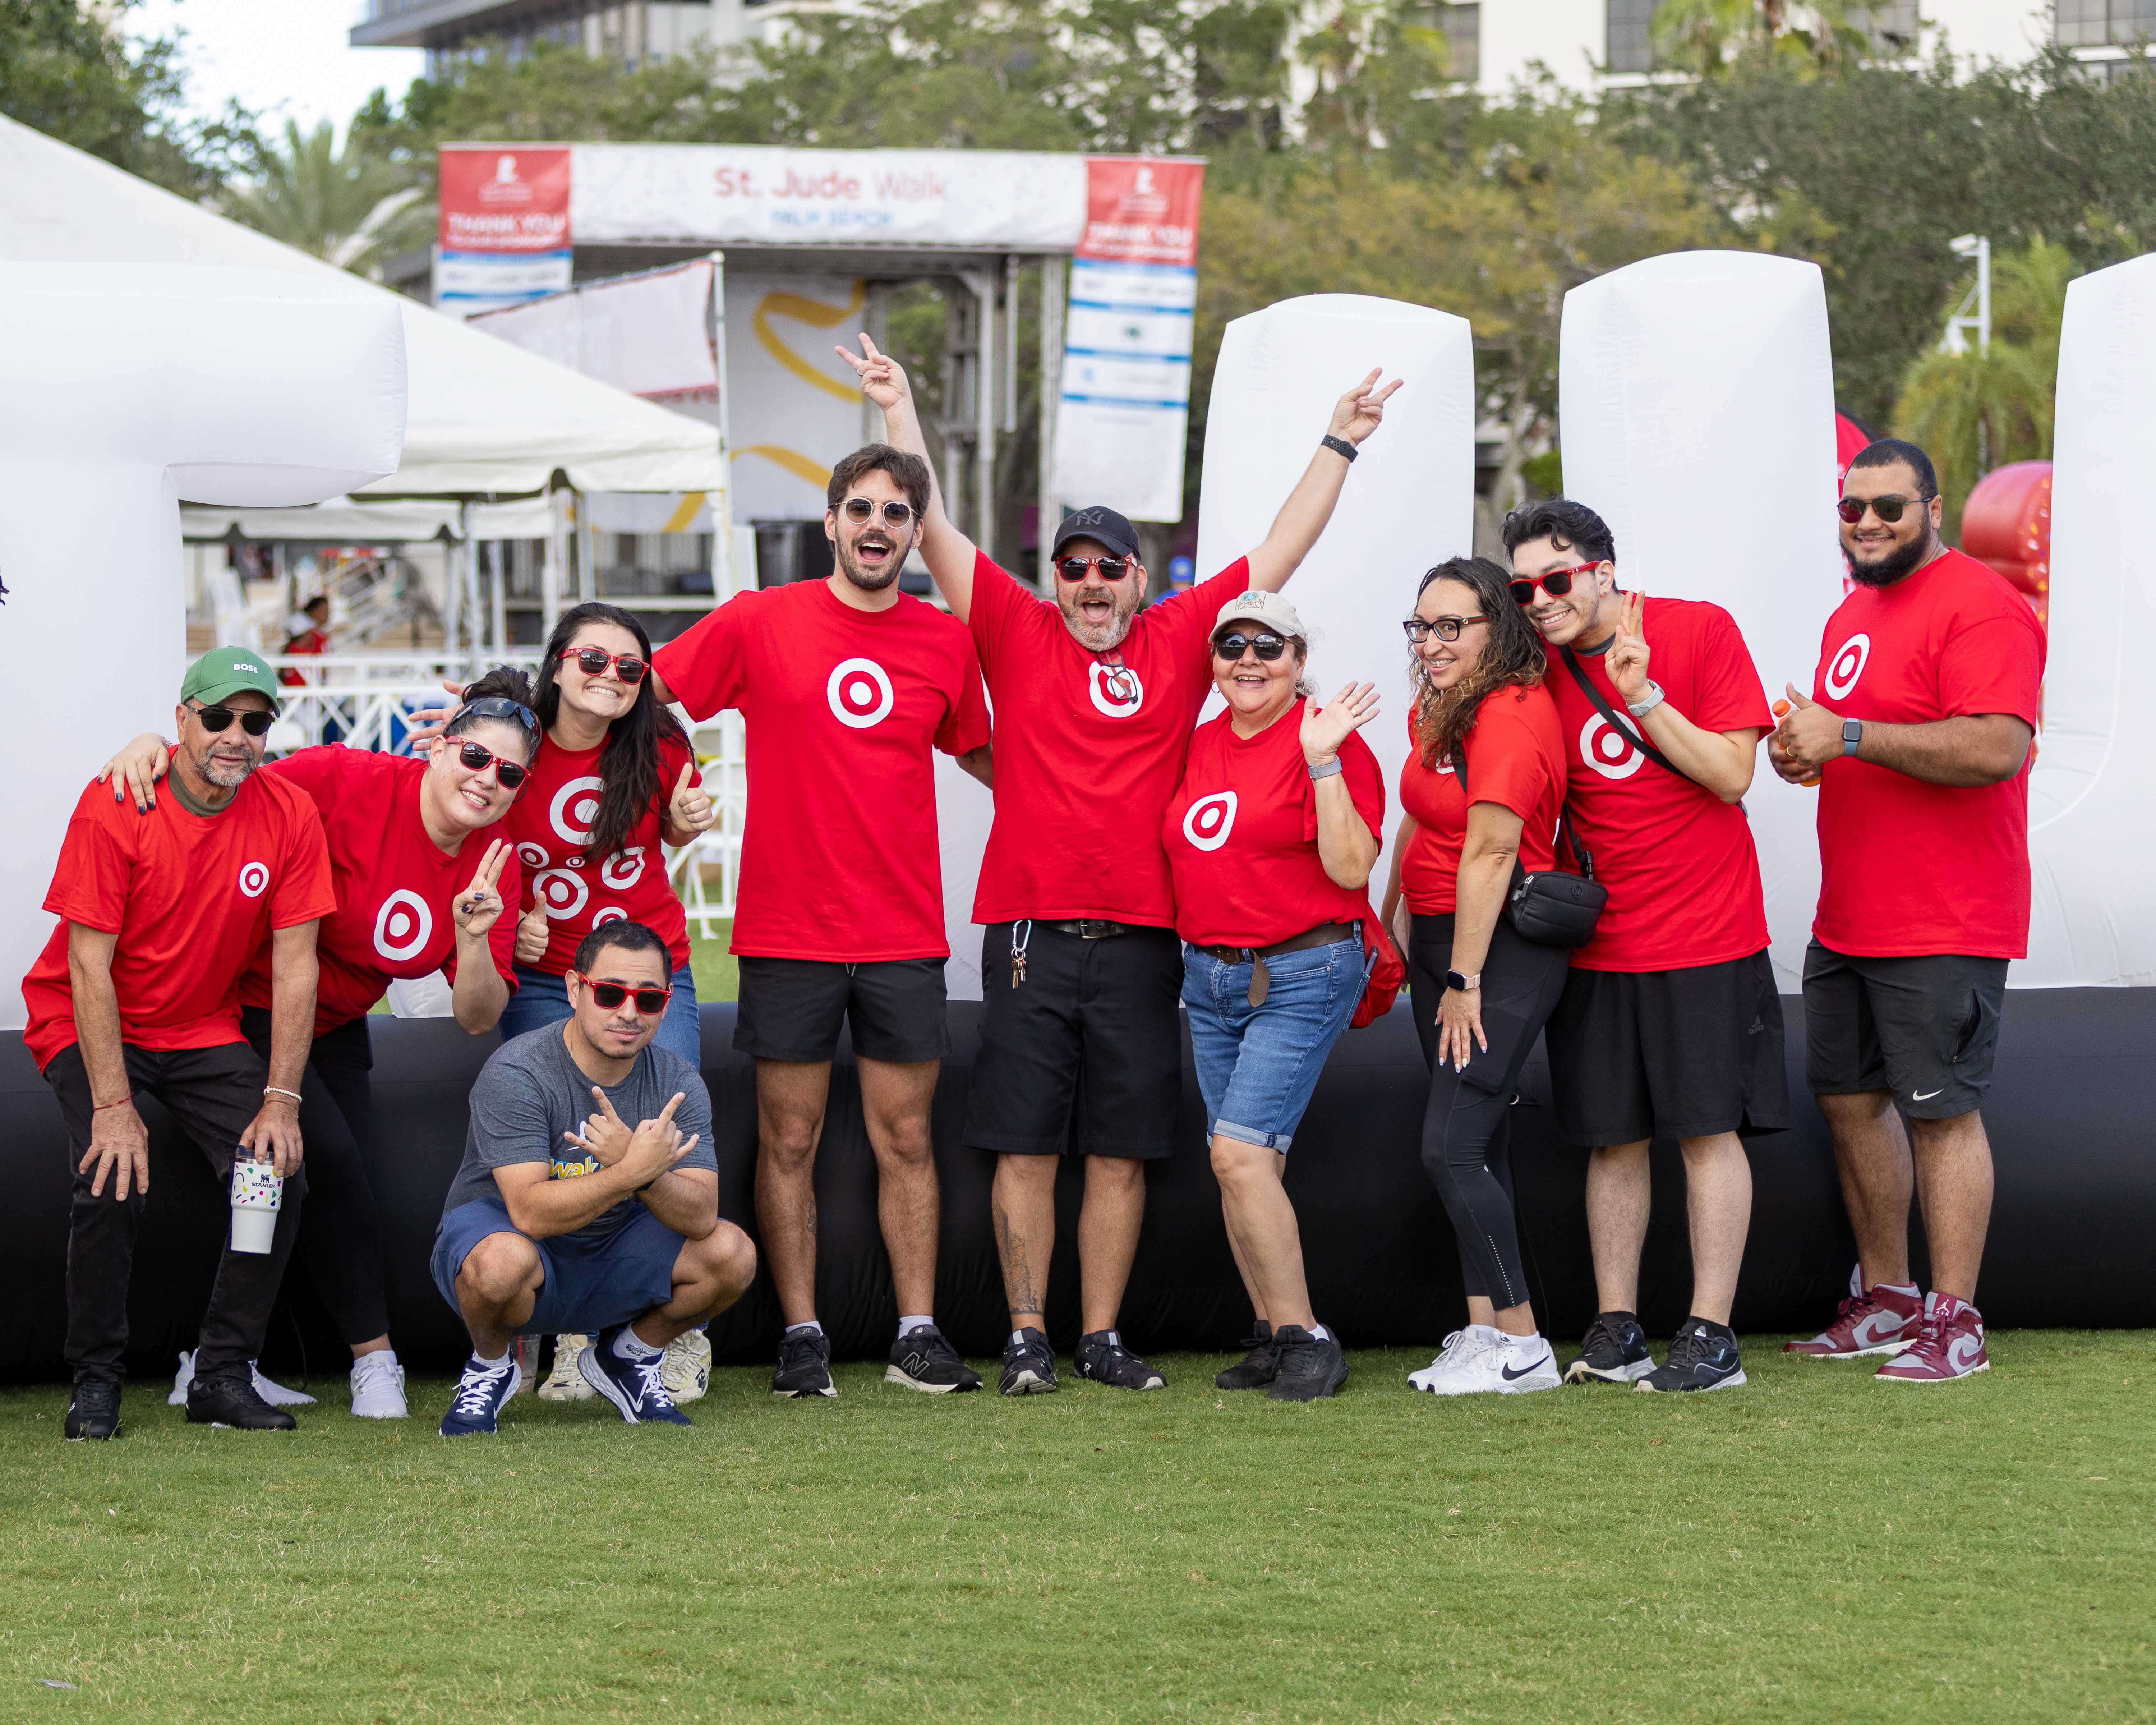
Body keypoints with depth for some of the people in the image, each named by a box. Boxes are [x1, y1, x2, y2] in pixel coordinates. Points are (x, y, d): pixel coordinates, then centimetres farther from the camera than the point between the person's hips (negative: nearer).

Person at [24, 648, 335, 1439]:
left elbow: (294, 966, -8)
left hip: (204, 1030, 4)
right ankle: (95, 1381, -8)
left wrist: (281, 1101, -15)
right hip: (90, 1025, -4)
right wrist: (113, 1105, -25)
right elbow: (89, 965, -20)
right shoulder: (116, 805, -21)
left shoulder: (289, 816, -11)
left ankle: (223, 1376, -2)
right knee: (111, 1182, -24)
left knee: (278, 1173, -14)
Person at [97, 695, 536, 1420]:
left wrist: (474, 937, -30)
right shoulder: (351, 781, -25)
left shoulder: (496, 865, -8)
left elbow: (478, 1018, -10)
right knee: (329, 1158, -16)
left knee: (316, 1187, 1)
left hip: (337, 1026, 7)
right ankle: (375, 1359, -2)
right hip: (251, 1002, -7)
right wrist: (155, 748, -38)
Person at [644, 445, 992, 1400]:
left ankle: (919, 1337, 9)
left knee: (906, 1139, 4)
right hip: (787, 930, -2)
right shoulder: (759, 623, -2)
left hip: (904, 935, 2)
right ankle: (801, 1336, 9)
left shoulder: (946, 642, 6)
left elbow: (979, 755, 23)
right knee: (788, 1140, 2)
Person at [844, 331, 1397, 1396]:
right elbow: (934, 532, 4)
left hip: (1143, 938, 1)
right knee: (1026, 1146, 0)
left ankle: (1103, 1338, 12)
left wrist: (1339, 445, 12)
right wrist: (901, 415, 1)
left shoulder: (1180, 640, 9)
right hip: (1031, 934, -1)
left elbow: (1280, 554, 12)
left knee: (1121, 1149, 5)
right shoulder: (1017, 634, 6)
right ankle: (1028, 1338, 6)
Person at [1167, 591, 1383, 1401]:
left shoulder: (1326, 742, -9)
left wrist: (1324, 761, -24)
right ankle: (1278, 1338, 13)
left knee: (1241, 1151, -17)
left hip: (1302, 976, -7)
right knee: (1238, 1165, 6)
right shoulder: (1197, 747, 12)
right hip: (1210, 977, 7)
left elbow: (1350, 867, -18)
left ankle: (1306, 1340, -11)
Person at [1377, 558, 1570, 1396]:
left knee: (1453, 1150, -13)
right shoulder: (1435, 712, 12)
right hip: (1440, 942, 10)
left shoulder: (1511, 713, -18)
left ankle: (1522, 1348, -9)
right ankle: (1484, 1333, 14)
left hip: (1504, 948, -10)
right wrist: (1391, 926, 21)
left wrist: (1466, 980, -19)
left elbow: (1489, 853, -19)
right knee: (1477, 1150, 10)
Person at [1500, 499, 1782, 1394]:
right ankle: (1616, 1331, 12)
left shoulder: (1702, 631, -8)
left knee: (1708, 1129, -3)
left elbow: (1732, 775, -12)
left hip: (1705, 939, -4)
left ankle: (1711, 1336, -1)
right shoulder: (1539, 671, 3)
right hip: (1598, 943, 4)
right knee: (1611, 1137, 6)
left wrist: (1644, 697, -21)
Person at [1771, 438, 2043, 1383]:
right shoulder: (1853, 614, 17)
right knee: (1849, 1096, 13)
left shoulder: (1979, 607, -14)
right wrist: (1803, 748, 6)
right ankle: (1886, 1299, 25)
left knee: (1941, 1111, -7)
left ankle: (1955, 1323, -2)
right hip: (1847, 918, 10)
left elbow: (1996, 748, -26)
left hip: (1942, 927, -10)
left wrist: (1848, 735, -23)